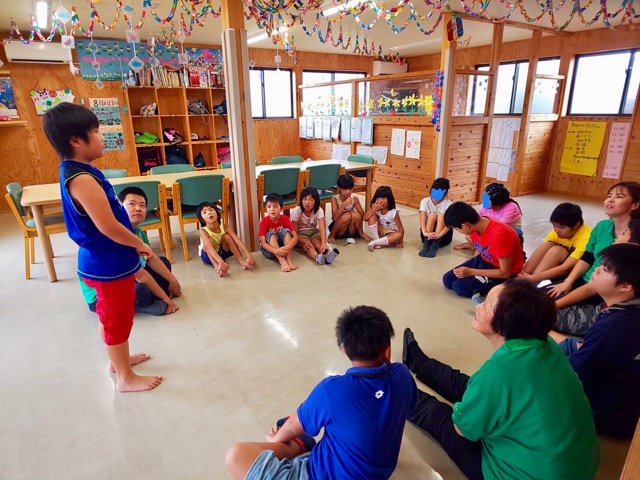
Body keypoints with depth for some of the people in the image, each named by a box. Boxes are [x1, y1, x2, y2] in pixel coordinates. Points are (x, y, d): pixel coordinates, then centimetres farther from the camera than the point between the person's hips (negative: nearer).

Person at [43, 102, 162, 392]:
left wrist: (133, 245, 11)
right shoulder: (82, 179, -26)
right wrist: (139, 244, -13)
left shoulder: (74, 172, 6)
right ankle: (126, 378, 25)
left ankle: (117, 359, 45)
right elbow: (109, 227, -29)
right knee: (118, 319, 6)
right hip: (110, 264, -10)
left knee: (109, 315, 25)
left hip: (102, 260, 10)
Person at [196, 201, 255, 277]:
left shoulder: (224, 227, -21)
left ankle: (241, 260, -22)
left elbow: (238, 241, -30)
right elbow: (209, 248, -47)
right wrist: (221, 262, -65)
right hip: (208, 256, -3)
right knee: (209, 241, -32)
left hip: (221, 252, 3)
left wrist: (249, 256, -44)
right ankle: (216, 265, -40)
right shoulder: (203, 231, -30)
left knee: (227, 237, -24)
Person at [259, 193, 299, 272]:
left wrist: (286, 248, -39)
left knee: (286, 231, -22)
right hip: (269, 250, -1)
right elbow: (263, 243, -23)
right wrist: (276, 251, -41)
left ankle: (288, 259, -31)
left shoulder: (285, 219, -12)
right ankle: (282, 262, -40)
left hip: (283, 248, 2)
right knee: (271, 234, -28)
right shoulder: (264, 222, -16)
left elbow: (295, 237, -19)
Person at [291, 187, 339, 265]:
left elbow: (322, 228, -28)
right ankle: (318, 257, -63)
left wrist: (323, 243, -46)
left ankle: (327, 255, -60)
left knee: (317, 242, -31)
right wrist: (304, 242, -33)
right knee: (308, 246, -33)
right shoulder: (296, 211, -17)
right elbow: (295, 231, -14)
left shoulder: (319, 210, -15)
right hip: (301, 233, -2)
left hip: (314, 232, 2)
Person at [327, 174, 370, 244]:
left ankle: (361, 233, -1)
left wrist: (357, 203, -27)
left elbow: (362, 216, -12)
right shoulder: (335, 199, -14)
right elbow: (334, 218, -25)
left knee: (356, 215, -28)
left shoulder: (354, 198, -7)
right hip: (338, 230, -2)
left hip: (351, 228, 2)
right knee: (347, 216, -31)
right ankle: (331, 235, -9)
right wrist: (343, 205, -36)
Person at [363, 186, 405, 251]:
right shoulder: (375, 207, -12)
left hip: (390, 234, -2)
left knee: (399, 235, -35)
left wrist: (400, 242, -22)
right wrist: (375, 209, -33)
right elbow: (365, 218, -25)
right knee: (372, 216, -20)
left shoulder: (394, 212, -21)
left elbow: (401, 229, -18)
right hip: (379, 231, 2)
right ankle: (376, 239, -18)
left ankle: (374, 242, -33)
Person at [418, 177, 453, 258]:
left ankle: (435, 246, -36)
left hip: (443, 236, 0)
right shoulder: (425, 201, -7)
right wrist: (425, 233, -44)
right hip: (428, 234, 0)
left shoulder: (448, 203, -9)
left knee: (441, 216, -25)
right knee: (432, 214, -25)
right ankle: (426, 245, -35)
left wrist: (439, 234, -42)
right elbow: (422, 219, -23)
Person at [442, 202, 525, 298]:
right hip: (484, 260, 7)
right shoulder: (476, 225, -11)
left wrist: (471, 272, -24)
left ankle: (496, 286, 0)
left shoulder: (499, 235, -36)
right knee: (447, 280, -3)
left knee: (459, 287, -20)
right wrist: (468, 266, -3)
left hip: (503, 272, -7)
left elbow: (505, 273, -26)